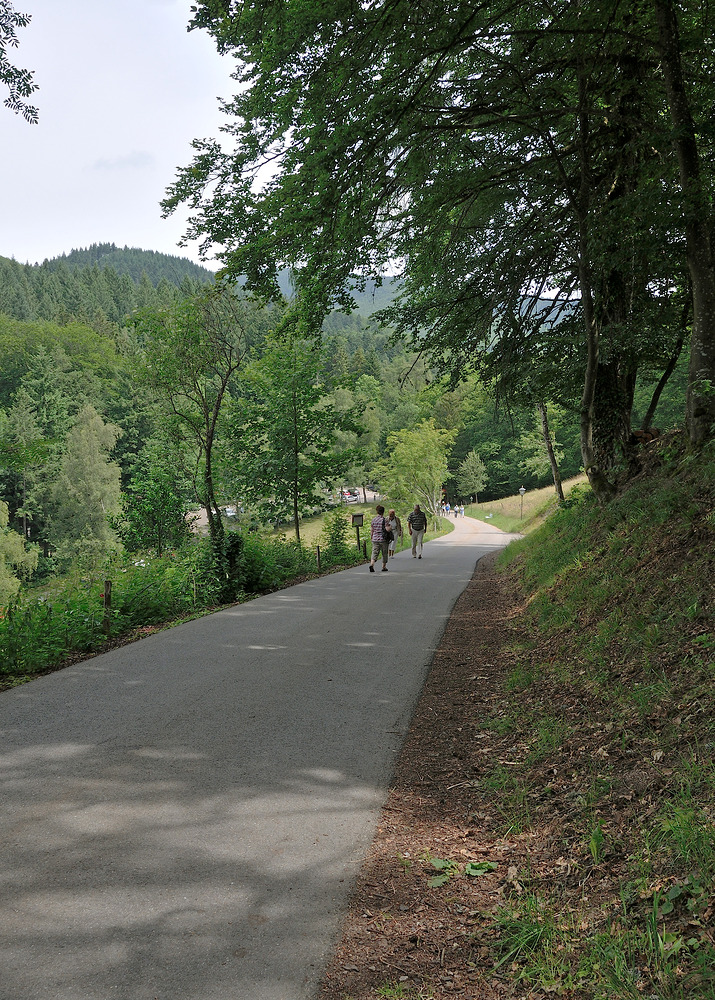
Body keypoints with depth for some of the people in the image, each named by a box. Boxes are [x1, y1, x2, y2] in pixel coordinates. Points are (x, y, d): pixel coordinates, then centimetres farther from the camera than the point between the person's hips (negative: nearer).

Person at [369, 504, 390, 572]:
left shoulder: (373, 520, 4)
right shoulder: (384, 520, -10)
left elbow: (371, 531, 7)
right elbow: (387, 529, -15)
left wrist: (371, 538, 18)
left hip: (375, 539, 3)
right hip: (383, 539, -3)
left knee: (375, 553, 1)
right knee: (384, 554, 12)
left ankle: (372, 564, -21)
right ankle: (384, 567, 18)